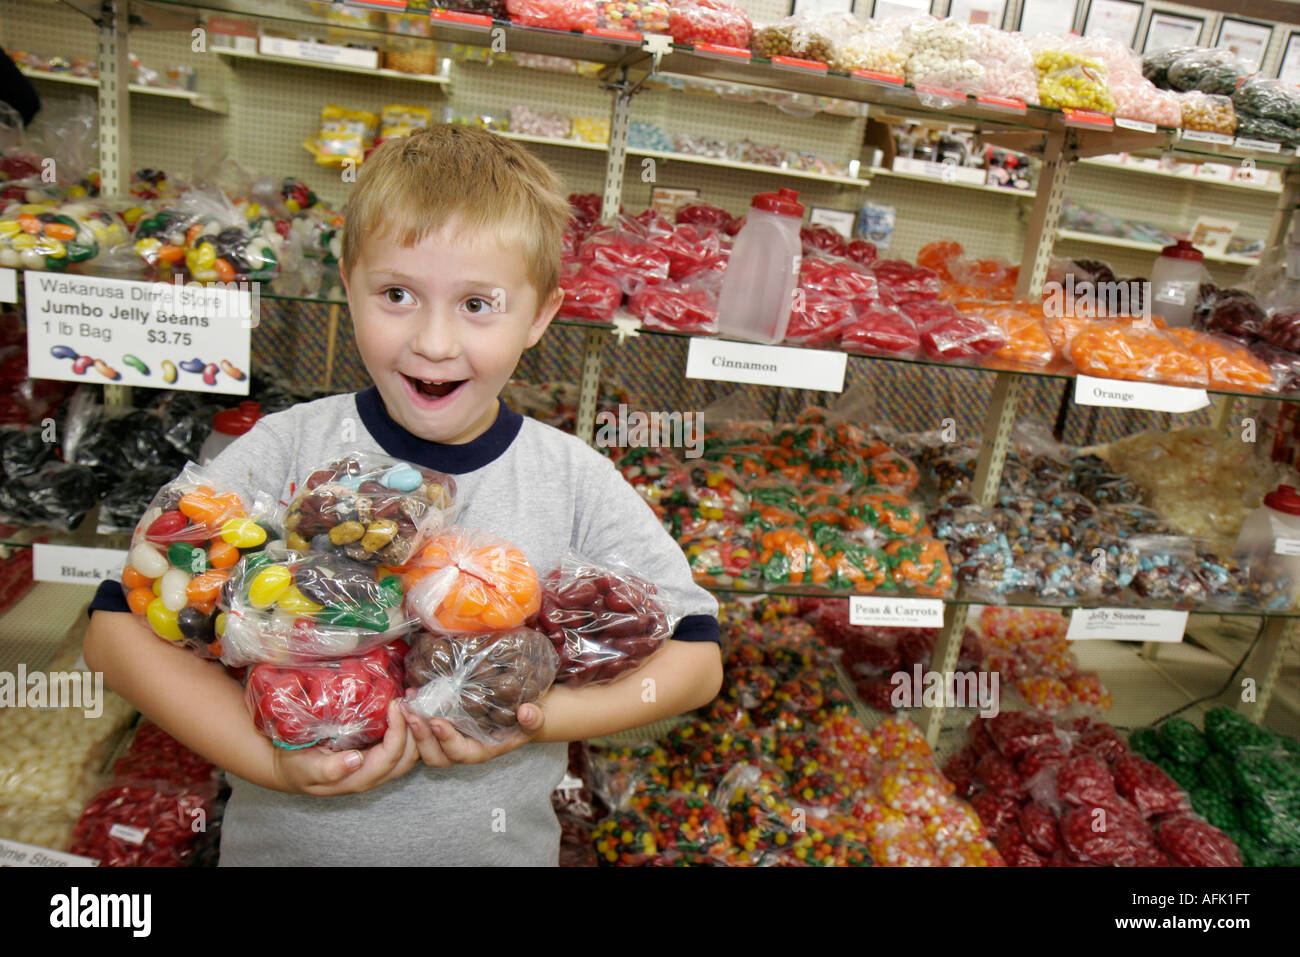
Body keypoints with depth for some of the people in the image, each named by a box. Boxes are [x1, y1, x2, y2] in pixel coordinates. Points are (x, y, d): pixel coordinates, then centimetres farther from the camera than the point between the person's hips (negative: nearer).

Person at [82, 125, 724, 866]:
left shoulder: (577, 483, -14)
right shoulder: (288, 452, -15)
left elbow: (696, 652, -10)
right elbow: (122, 624, -13)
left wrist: (546, 719, -23)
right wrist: (269, 758, -24)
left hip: (499, 844, 1)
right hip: (285, 840, 0)